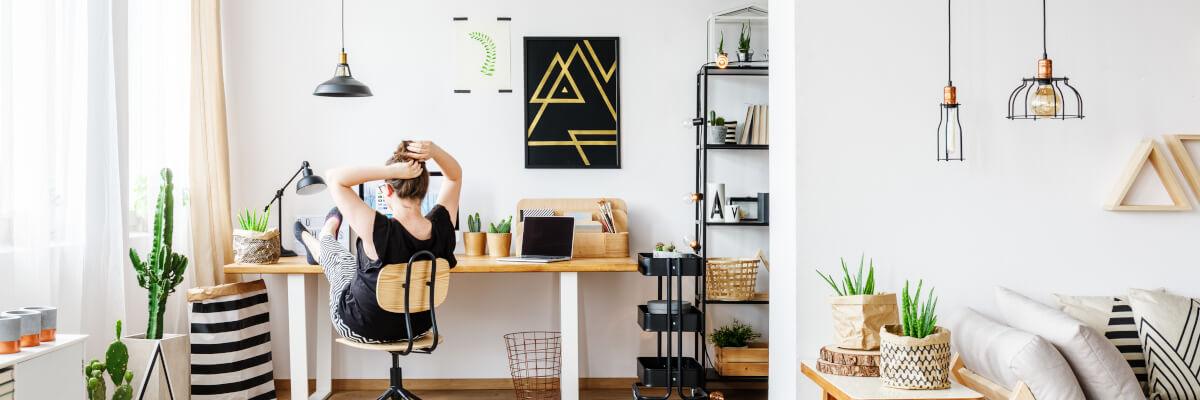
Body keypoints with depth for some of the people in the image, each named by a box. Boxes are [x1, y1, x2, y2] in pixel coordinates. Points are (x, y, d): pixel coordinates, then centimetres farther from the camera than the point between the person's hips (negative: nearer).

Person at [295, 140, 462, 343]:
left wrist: (392, 170, -36)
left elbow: (334, 177, -27)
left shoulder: (380, 231, -36)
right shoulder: (441, 226, -23)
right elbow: (455, 175, -4)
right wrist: (434, 151, -24)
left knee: (339, 257, 27)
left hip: (362, 331, -4)